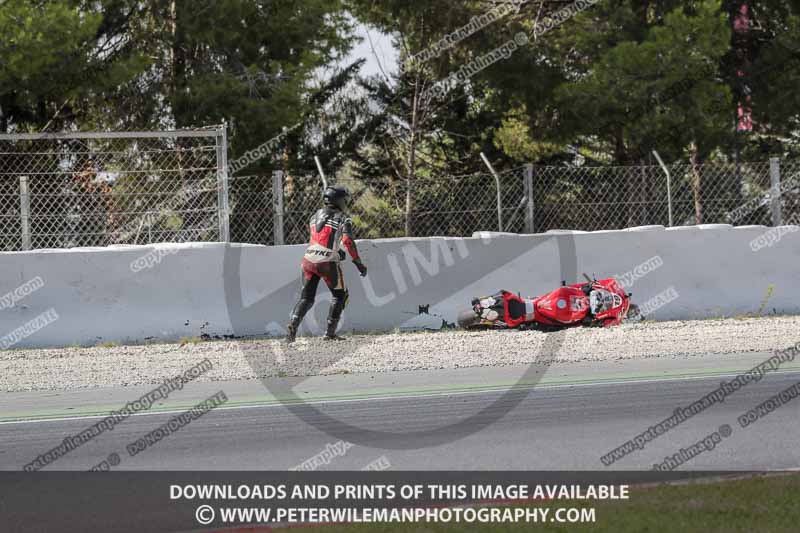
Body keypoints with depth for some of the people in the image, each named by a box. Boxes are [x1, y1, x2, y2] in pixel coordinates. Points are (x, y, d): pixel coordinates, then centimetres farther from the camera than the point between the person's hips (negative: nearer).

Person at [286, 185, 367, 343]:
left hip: (309, 259, 4)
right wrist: (358, 263, -12)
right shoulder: (342, 219, 0)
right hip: (328, 262, -4)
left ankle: (292, 325, -15)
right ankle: (330, 333, 9)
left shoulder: (316, 215, 17)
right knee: (340, 295, 15)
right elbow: (348, 241, -14)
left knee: (306, 298, 11)